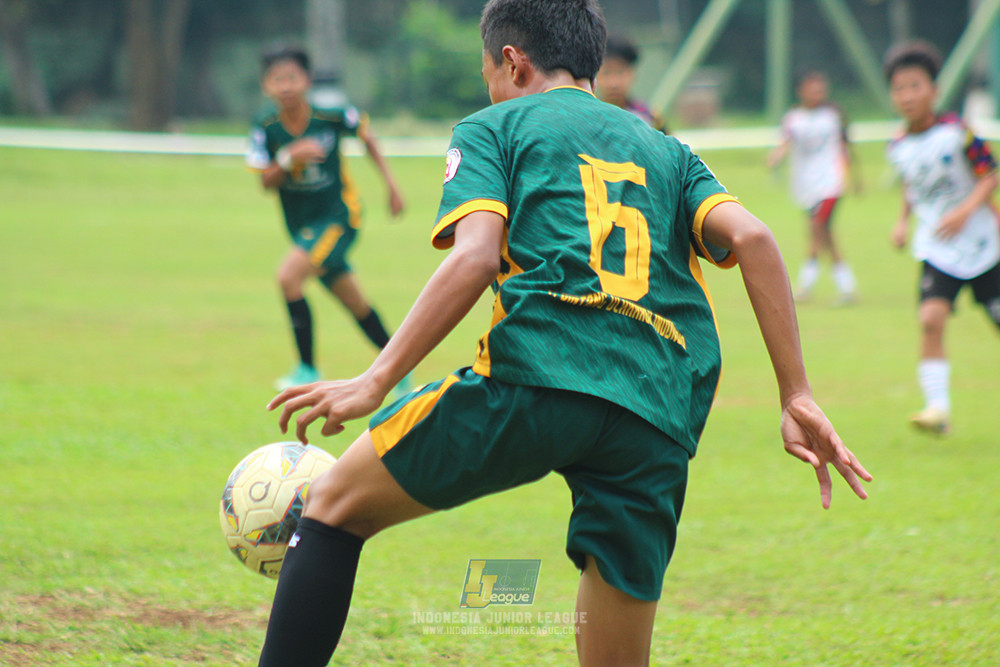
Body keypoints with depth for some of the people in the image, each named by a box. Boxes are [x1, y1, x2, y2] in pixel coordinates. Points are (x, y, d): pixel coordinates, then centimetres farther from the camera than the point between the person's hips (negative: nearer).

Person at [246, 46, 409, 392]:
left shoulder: (330, 116, -17)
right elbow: (266, 182, -8)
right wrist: (289, 159, -28)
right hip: (301, 223, 4)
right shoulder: (265, 126, -11)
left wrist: (391, 184, 2)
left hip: (338, 214, -4)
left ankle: (307, 370, -14)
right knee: (354, 303, 14)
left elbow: (366, 136, 2)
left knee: (289, 275, -24)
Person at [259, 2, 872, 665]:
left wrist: (376, 381, -5)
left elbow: (475, 257, -2)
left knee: (335, 505, 14)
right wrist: (797, 398, 7)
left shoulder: (494, 127, 16)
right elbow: (751, 238, 10)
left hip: (535, 379, -4)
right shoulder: (666, 151, 28)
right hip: (660, 423, 4)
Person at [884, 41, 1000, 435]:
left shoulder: (956, 133, -14)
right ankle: (937, 407, -18)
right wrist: (903, 220, 6)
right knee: (931, 318, -18)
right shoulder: (898, 148, 1)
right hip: (936, 251, 2)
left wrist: (966, 210, -25)